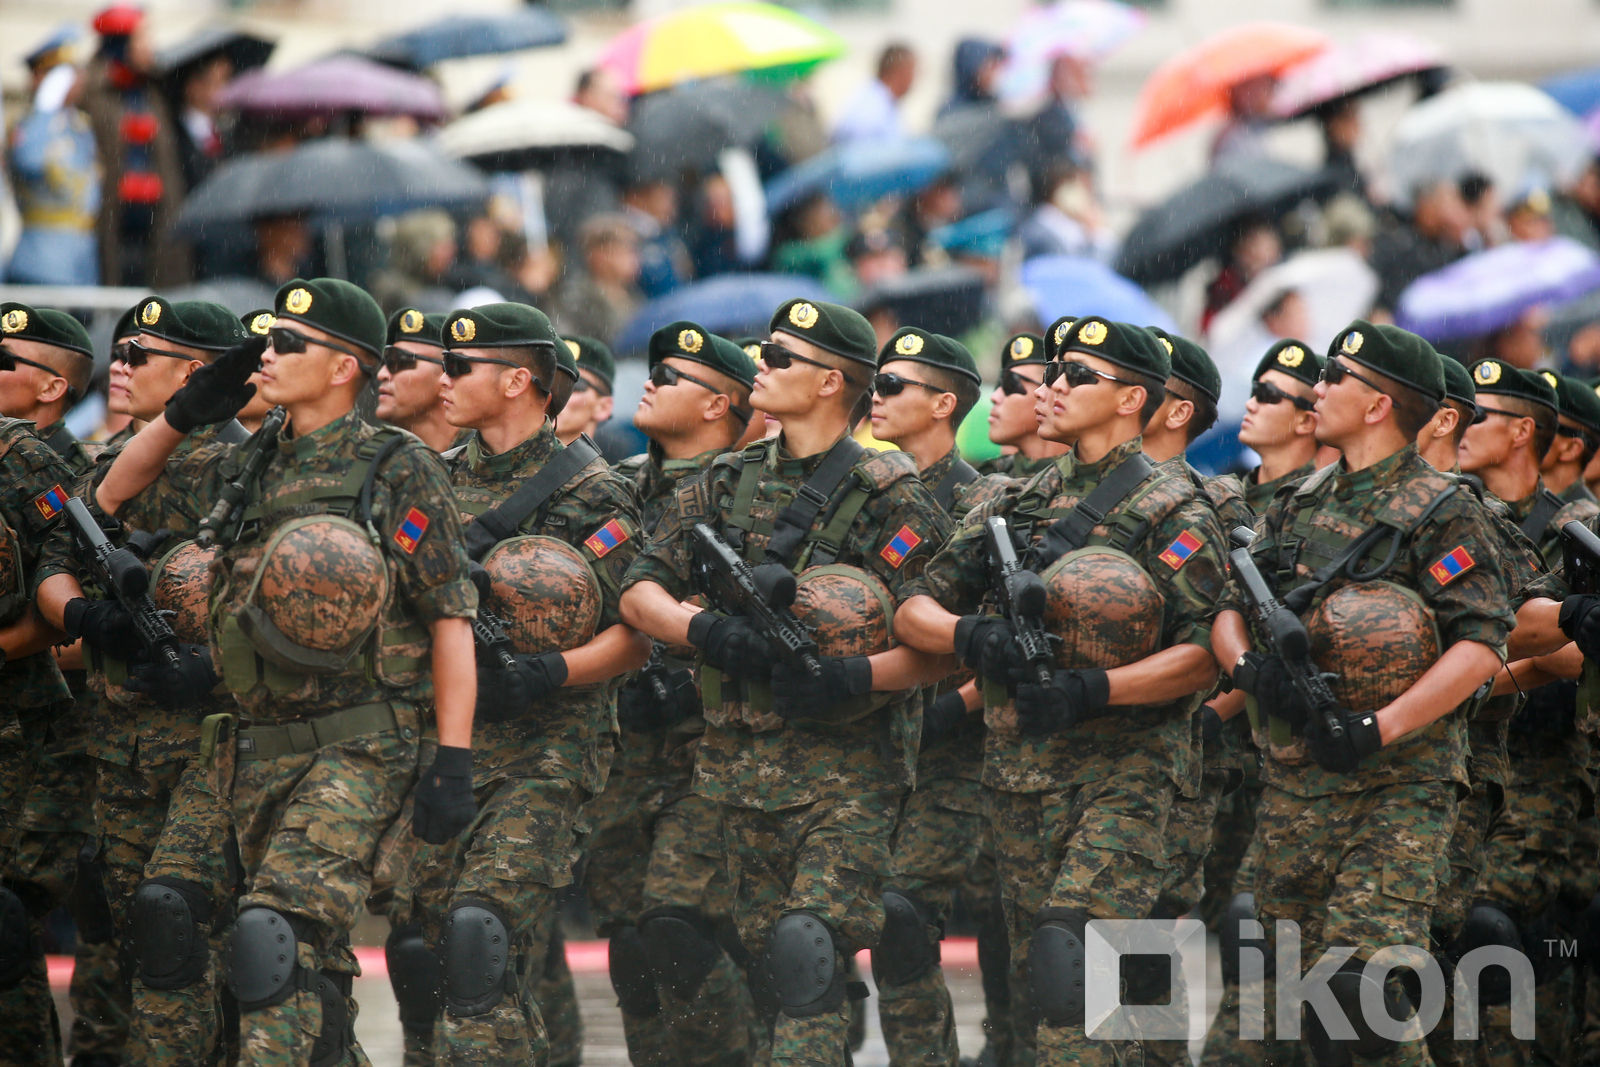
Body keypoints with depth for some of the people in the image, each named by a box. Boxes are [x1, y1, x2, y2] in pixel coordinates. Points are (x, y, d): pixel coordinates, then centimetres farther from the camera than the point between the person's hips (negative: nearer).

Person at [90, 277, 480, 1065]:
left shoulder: (398, 470, -4)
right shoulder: (243, 472, 14)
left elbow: (450, 617, -7)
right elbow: (114, 498, 26)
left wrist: (453, 762, -14)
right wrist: (185, 411, 11)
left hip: (356, 750, -7)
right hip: (260, 751, 7)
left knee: (275, 935, -22)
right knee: (312, 962, 10)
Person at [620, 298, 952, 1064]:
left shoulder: (890, 500, -6)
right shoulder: (728, 483, 10)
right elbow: (639, 592, 8)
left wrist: (855, 677, -24)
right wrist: (702, 631, -12)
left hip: (846, 769, -6)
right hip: (742, 763, 6)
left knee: (805, 950, -19)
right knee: (767, 956, 8)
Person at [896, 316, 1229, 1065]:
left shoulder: (1173, 513, -3)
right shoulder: (1018, 506, 16)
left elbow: (1206, 654, -12)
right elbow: (914, 611, 13)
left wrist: (1094, 688, -24)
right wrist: (969, 635, -10)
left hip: (1122, 776, -6)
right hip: (1018, 772, 7)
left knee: (1069, 957, -21)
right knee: (1033, 976, 9)